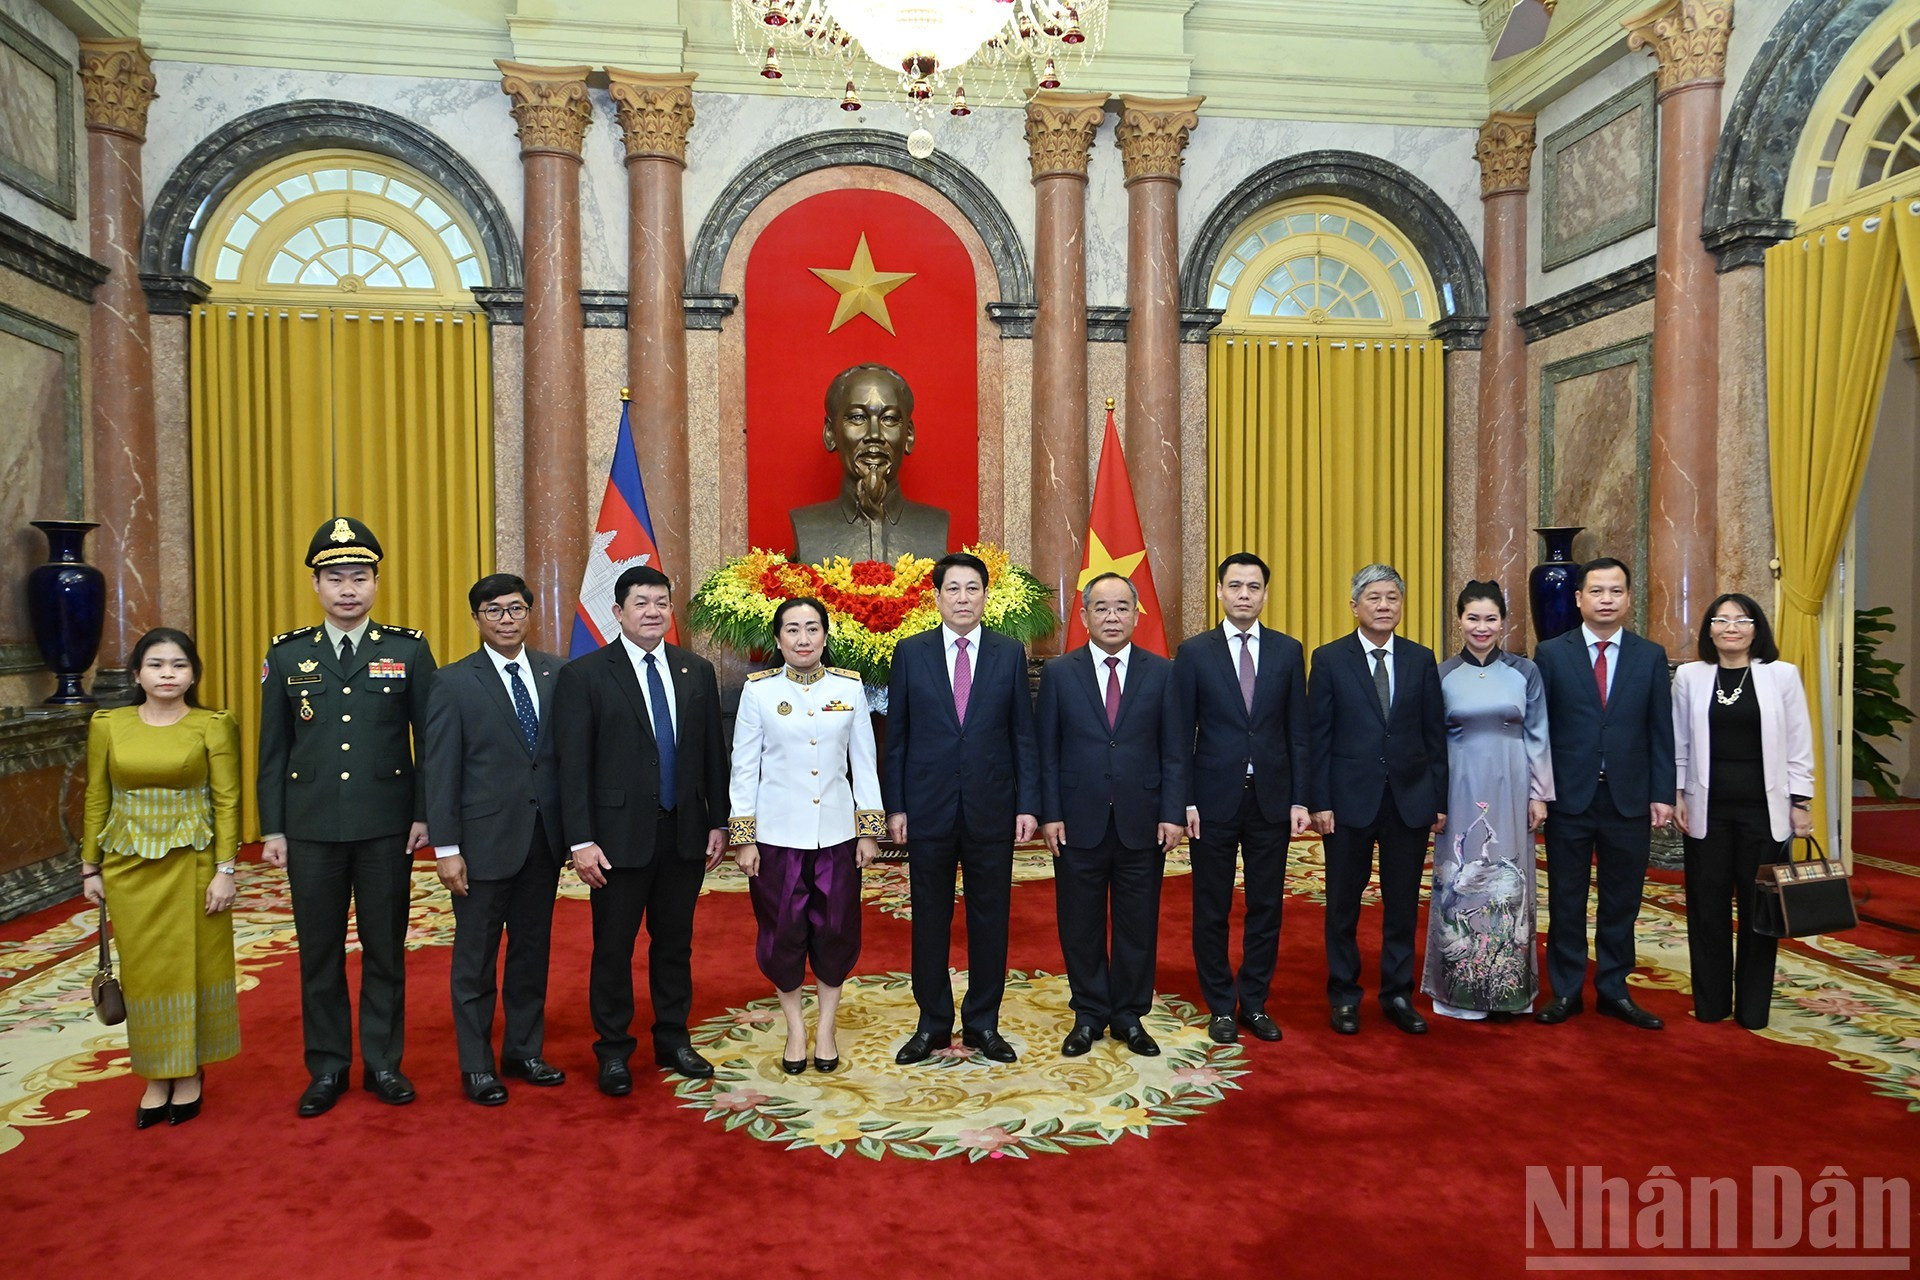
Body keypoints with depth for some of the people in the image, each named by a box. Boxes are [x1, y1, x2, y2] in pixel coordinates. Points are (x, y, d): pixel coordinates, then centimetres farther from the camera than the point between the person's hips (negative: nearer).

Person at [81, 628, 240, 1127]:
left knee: (192, 965, 6)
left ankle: (191, 1072, 21)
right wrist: (91, 869, 7)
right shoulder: (107, 725, 3)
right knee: (143, 969, 8)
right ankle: (157, 1076, 22)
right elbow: (97, 801, 7)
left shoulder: (214, 726, -5)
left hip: (191, 864, -2)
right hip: (129, 866, 2)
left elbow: (226, 802, -6)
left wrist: (225, 870, -10)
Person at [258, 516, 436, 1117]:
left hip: (386, 827, -1)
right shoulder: (287, 654, 4)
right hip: (311, 828, 1)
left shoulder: (409, 649, 0)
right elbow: (272, 749, 6)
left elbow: (429, 739, 1)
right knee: (319, 954, 10)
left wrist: (424, 814, -3)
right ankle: (327, 1067, 23)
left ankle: (382, 1062, 22)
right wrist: (272, 829, 3)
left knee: (384, 949, 8)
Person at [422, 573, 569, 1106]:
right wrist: (445, 848, -10)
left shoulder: (556, 673, 4)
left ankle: (525, 1052, 30)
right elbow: (440, 771, -7)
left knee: (533, 950, 15)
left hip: (543, 839, 4)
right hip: (485, 840, -3)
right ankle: (476, 1066, 22)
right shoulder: (453, 682, -5)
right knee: (476, 957, 8)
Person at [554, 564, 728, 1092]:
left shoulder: (697, 671, 7)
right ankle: (613, 1052, 22)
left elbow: (713, 752, 10)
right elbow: (573, 765, -8)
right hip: (621, 835, -3)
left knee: (675, 942, 14)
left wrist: (719, 822, 6)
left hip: (685, 832, 4)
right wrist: (581, 840, -13)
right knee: (614, 948, 7)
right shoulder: (583, 674, -5)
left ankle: (673, 1040, 29)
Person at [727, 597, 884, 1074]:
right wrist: (743, 838, -3)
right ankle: (795, 1027, 27)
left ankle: (826, 1028, 26)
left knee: (836, 932, 7)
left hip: (836, 833, 1)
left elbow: (864, 763, 5)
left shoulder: (850, 687, 2)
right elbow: (744, 768, 0)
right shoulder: (758, 690, -2)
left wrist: (869, 830, 2)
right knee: (783, 934, 7)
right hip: (777, 833, -1)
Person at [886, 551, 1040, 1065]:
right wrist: (894, 806, -2)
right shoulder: (911, 652, 2)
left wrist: (1028, 804, -3)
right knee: (930, 918, 9)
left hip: (991, 808, 0)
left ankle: (983, 1022, 23)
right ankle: (932, 1023, 23)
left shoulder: (1009, 653, 3)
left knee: (989, 918, 8)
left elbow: (1023, 734, 3)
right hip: (928, 807, 0)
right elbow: (896, 735, 3)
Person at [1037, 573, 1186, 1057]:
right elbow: (1047, 751, 1)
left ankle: (1130, 1016, 25)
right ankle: (1089, 1016, 24)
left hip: (1141, 822, 1)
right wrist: (1049, 814, -5)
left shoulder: (1162, 673, 4)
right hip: (1079, 822, 0)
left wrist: (1173, 814, -5)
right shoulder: (1058, 673, 2)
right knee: (1081, 926, 9)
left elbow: (1174, 752, 3)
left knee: (1138, 926, 9)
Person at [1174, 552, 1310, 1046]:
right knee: (1212, 910, 6)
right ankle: (1221, 1006, 20)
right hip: (1215, 798, -2)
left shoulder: (1288, 651, 5)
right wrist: (1185, 801, -8)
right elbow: (1182, 733, -2)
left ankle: (1255, 1003, 23)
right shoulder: (1194, 652, 0)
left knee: (1266, 907, 9)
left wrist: (1299, 799, 0)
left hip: (1271, 799, 2)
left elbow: (1297, 732, 5)